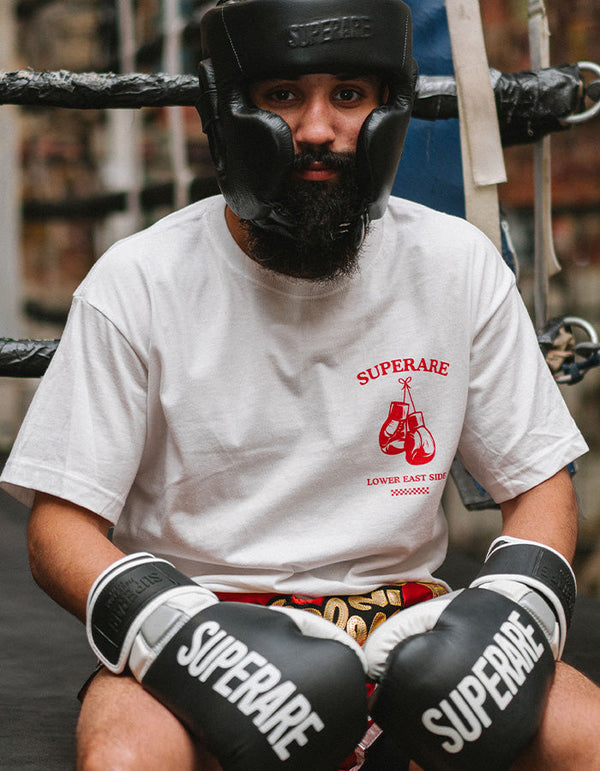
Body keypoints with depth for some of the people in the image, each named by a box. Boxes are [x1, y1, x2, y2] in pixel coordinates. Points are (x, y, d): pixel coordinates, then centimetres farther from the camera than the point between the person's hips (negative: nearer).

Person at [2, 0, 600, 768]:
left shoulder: (460, 266, 1)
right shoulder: (138, 282, -6)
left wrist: (518, 603, -13)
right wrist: (170, 627, -23)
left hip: (402, 616, 3)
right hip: (205, 613, -2)